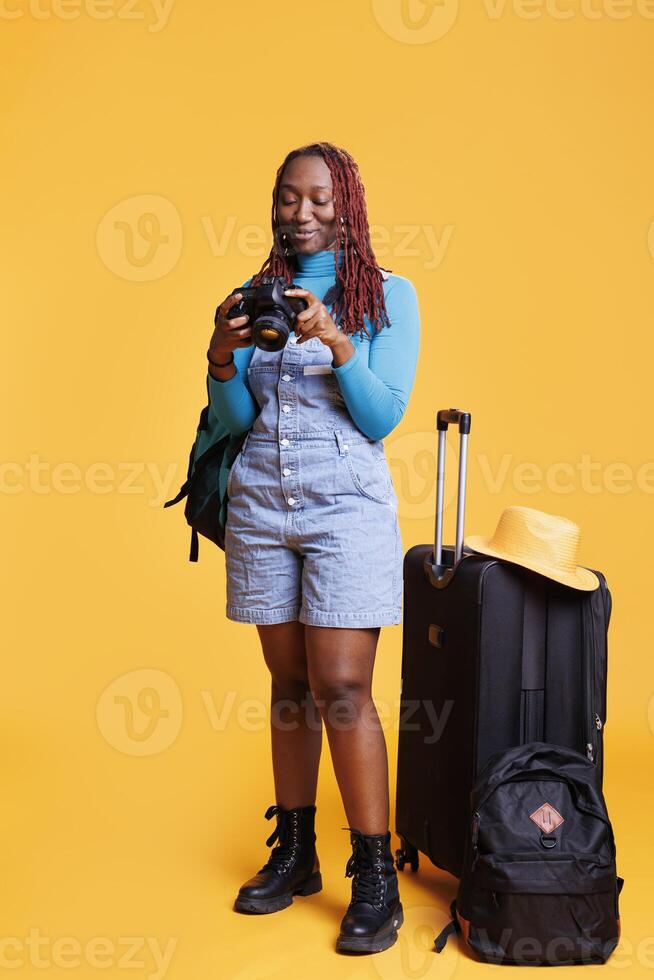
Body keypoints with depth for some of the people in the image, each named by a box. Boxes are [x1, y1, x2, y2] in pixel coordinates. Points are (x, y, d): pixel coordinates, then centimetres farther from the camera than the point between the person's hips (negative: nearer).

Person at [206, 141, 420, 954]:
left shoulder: (388, 296, 3)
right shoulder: (259, 294, 12)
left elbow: (383, 418, -4)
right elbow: (233, 418, 7)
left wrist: (336, 343, -17)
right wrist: (222, 358, -11)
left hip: (346, 502, -3)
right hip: (261, 503, 4)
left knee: (341, 687, -9)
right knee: (288, 684, 7)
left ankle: (376, 878, 0)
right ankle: (294, 855, 18)